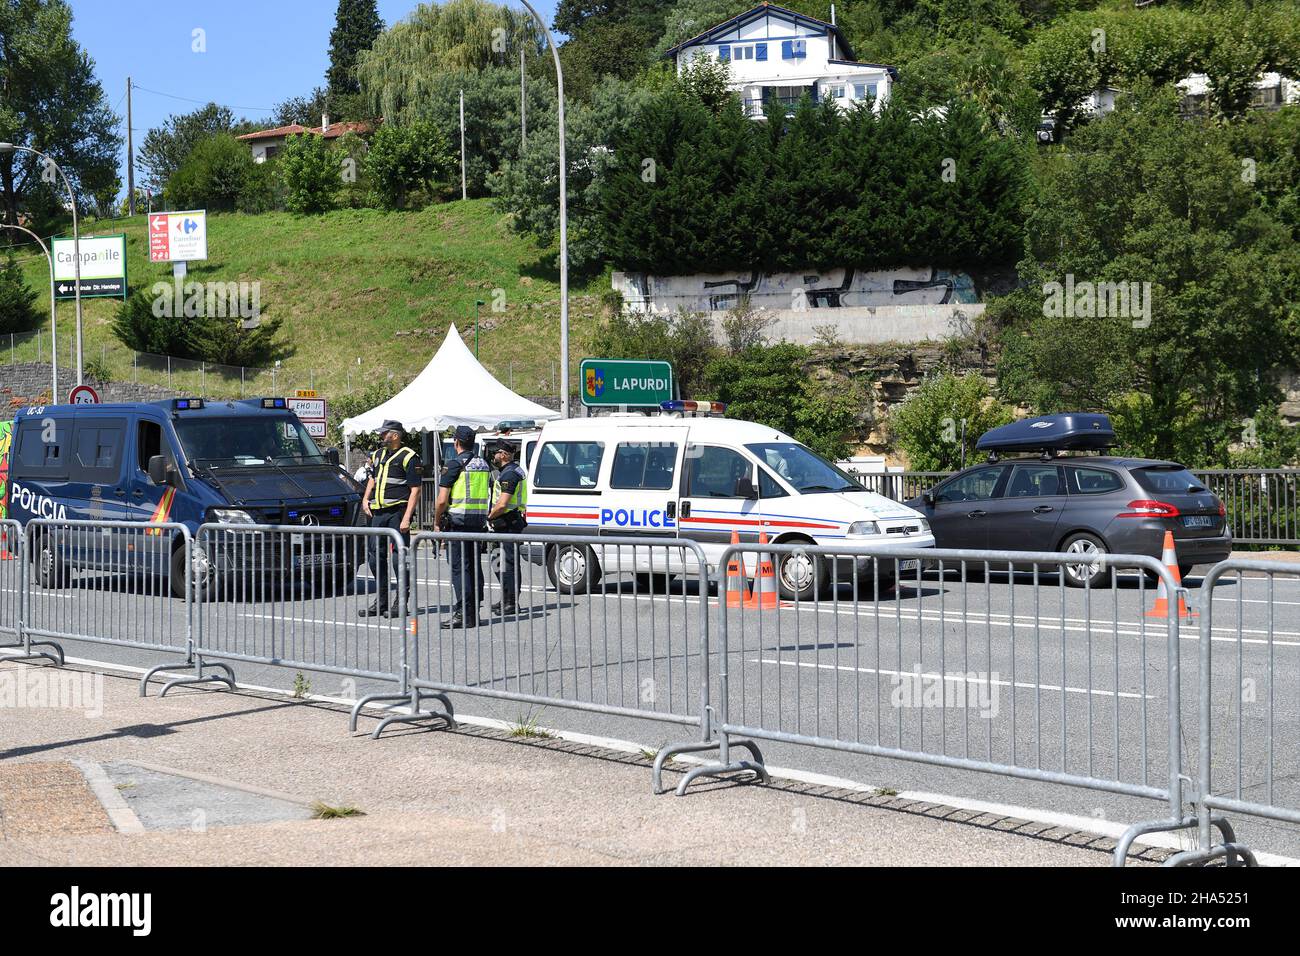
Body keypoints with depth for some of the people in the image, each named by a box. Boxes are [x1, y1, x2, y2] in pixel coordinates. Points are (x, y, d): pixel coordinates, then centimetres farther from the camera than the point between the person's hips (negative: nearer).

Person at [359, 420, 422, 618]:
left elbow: (415, 490, -10)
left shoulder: (408, 457, -7)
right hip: (378, 513, 8)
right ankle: (382, 600, 19)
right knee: (375, 556, 9)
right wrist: (365, 499, 14)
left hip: (397, 512, -8)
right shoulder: (378, 455, 17)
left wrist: (406, 518, -17)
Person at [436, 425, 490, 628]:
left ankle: (463, 614, -11)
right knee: (474, 565, 11)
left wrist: (437, 522, -1)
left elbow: (442, 499, -12)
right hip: (479, 520, 7)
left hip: (458, 520, -7)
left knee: (459, 567, -6)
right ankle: (474, 611, 14)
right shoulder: (483, 464, 14)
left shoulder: (455, 464, -9)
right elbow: (488, 495, 17)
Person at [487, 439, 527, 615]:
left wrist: (490, 517, -10)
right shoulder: (516, 470, 18)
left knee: (508, 563, -8)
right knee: (508, 562, 16)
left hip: (508, 525, -11)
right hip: (512, 524, 11)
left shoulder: (509, 474, -17)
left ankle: (511, 603, -7)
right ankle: (507, 600, 23)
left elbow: (502, 504, -25)